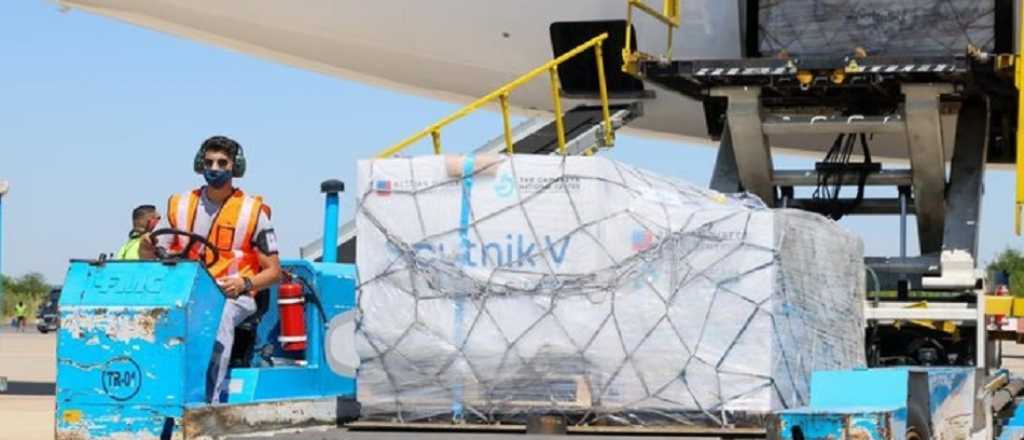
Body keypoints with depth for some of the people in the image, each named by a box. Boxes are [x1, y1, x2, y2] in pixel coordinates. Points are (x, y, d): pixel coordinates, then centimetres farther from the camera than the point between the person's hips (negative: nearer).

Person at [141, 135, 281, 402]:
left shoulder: (253, 211, 5)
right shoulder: (180, 205, 14)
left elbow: (273, 271, 5)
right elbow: (151, 257, 14)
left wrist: (245, 284, -16)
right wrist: (147, 248, -11)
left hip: (234, 297, -3)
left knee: (220, 318, -37)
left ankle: (210, 403, -43)